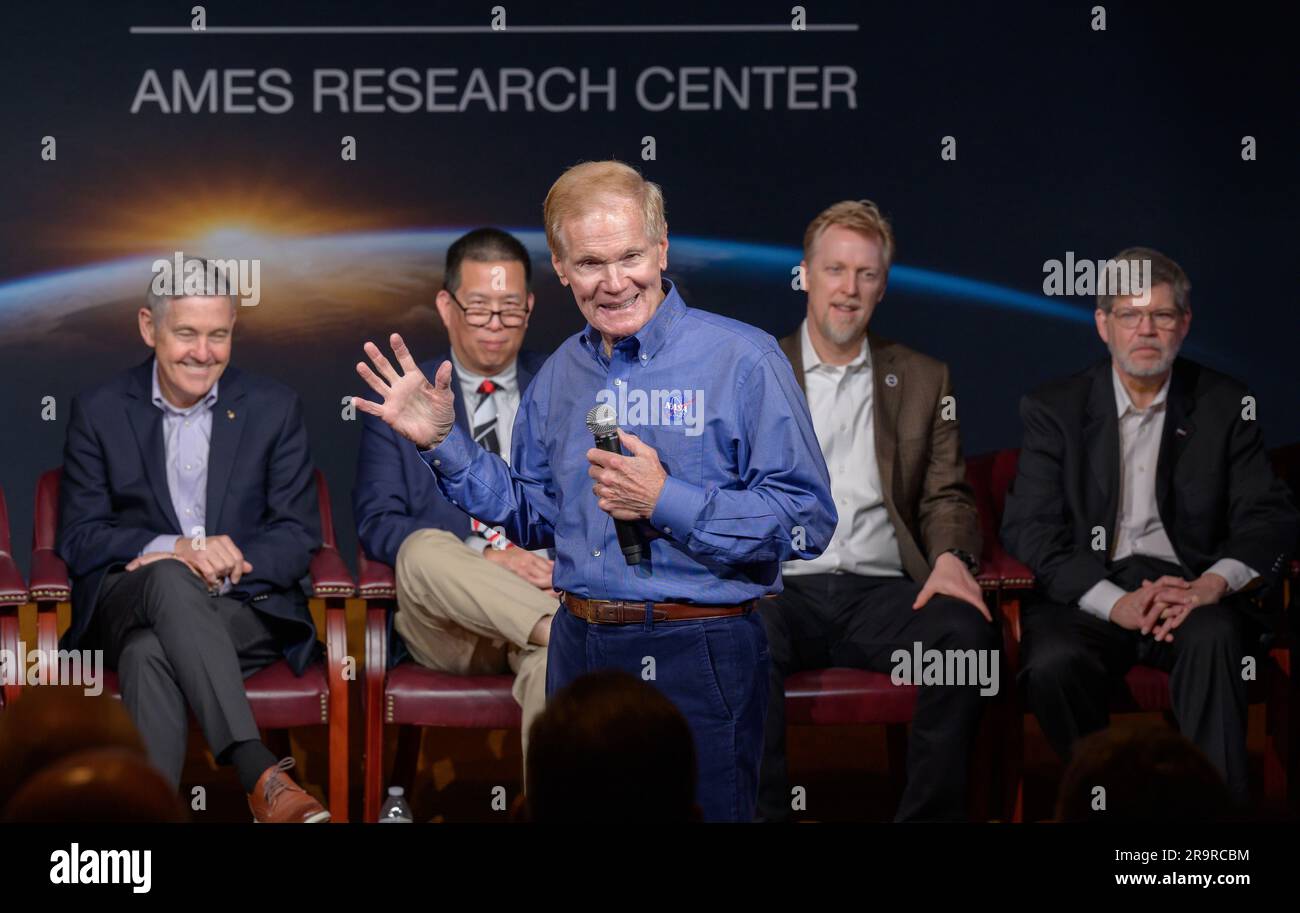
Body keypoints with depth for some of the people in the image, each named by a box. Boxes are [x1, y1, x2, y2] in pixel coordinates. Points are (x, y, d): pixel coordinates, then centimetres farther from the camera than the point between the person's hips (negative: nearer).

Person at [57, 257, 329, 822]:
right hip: (127, 603, 0)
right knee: (169, 579, -38)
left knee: (151, 654, -35)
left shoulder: (274, 408, 9)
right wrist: (175, 550, -16)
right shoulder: (98, 412, 9)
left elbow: (300, 537, 5)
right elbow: (78, 540, 3)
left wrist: (225, 566, -16)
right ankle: (261, 777, -48)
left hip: (245, 608, 0)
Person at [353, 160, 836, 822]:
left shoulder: (743, 359, -10)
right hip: (578, 650, 6)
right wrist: (441, 442, 7)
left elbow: (808, 521, -15)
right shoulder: (559, 375, 9)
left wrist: (667, 502, -21)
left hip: (697, 657, -5)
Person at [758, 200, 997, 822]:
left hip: (883, 593, 1)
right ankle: (763, 814, -25)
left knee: (967, 630, -31)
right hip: (783, 589, -1)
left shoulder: (925, 380, 20)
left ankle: (930, 815, -21)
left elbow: (946, 495, 16)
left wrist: (951, 556, -7)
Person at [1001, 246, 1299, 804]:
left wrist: (1215, 582, -18)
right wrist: (1115, 603, -17)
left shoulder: (1225, 404, 11)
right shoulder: (1054, 408, 8)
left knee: (1214, 637, -34)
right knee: (1051, 662, -31)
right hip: (1089, 592, 0)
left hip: (1187, 587, 0)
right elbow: (1027, 528, -2)